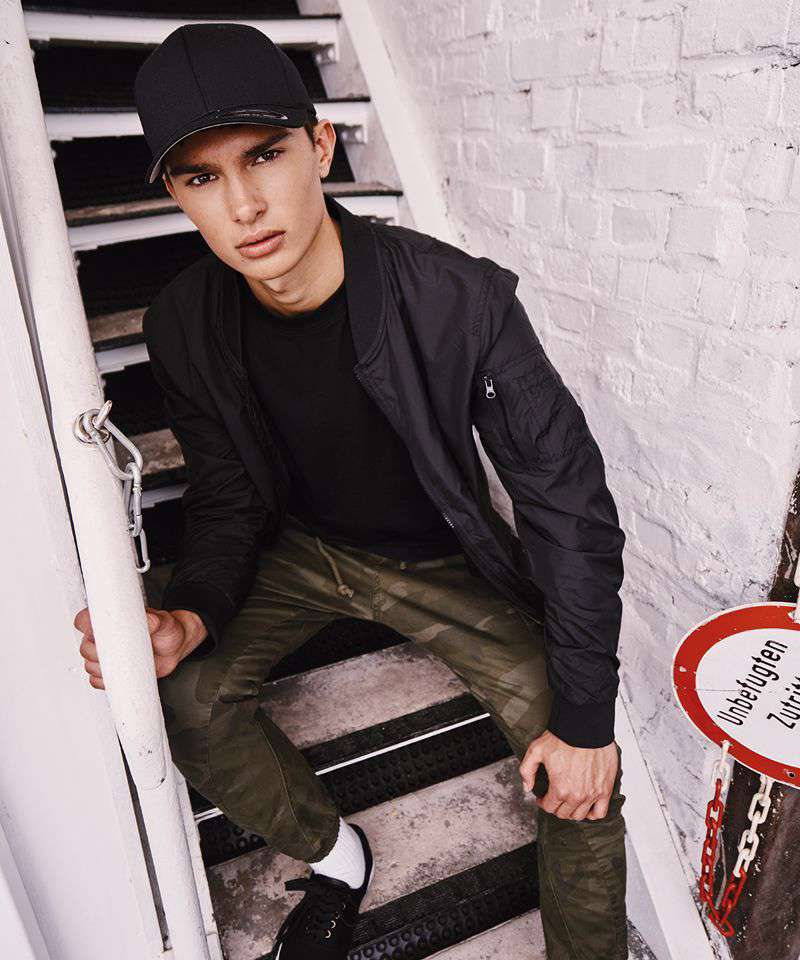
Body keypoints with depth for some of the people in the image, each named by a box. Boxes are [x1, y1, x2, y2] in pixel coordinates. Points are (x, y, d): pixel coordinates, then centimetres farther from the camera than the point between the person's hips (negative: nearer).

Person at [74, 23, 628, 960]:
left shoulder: (460, 301, -27)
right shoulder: (184, 328, -14)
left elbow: (568, 498, -20)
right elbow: (230, 500, -2)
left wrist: (585, 715, -18)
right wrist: (193, 612, -25)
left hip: (445, 560, -2)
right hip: (304, 546, 4)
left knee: (583, 778, -16)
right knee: (180, 688, -19)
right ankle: (332, 854, 11)